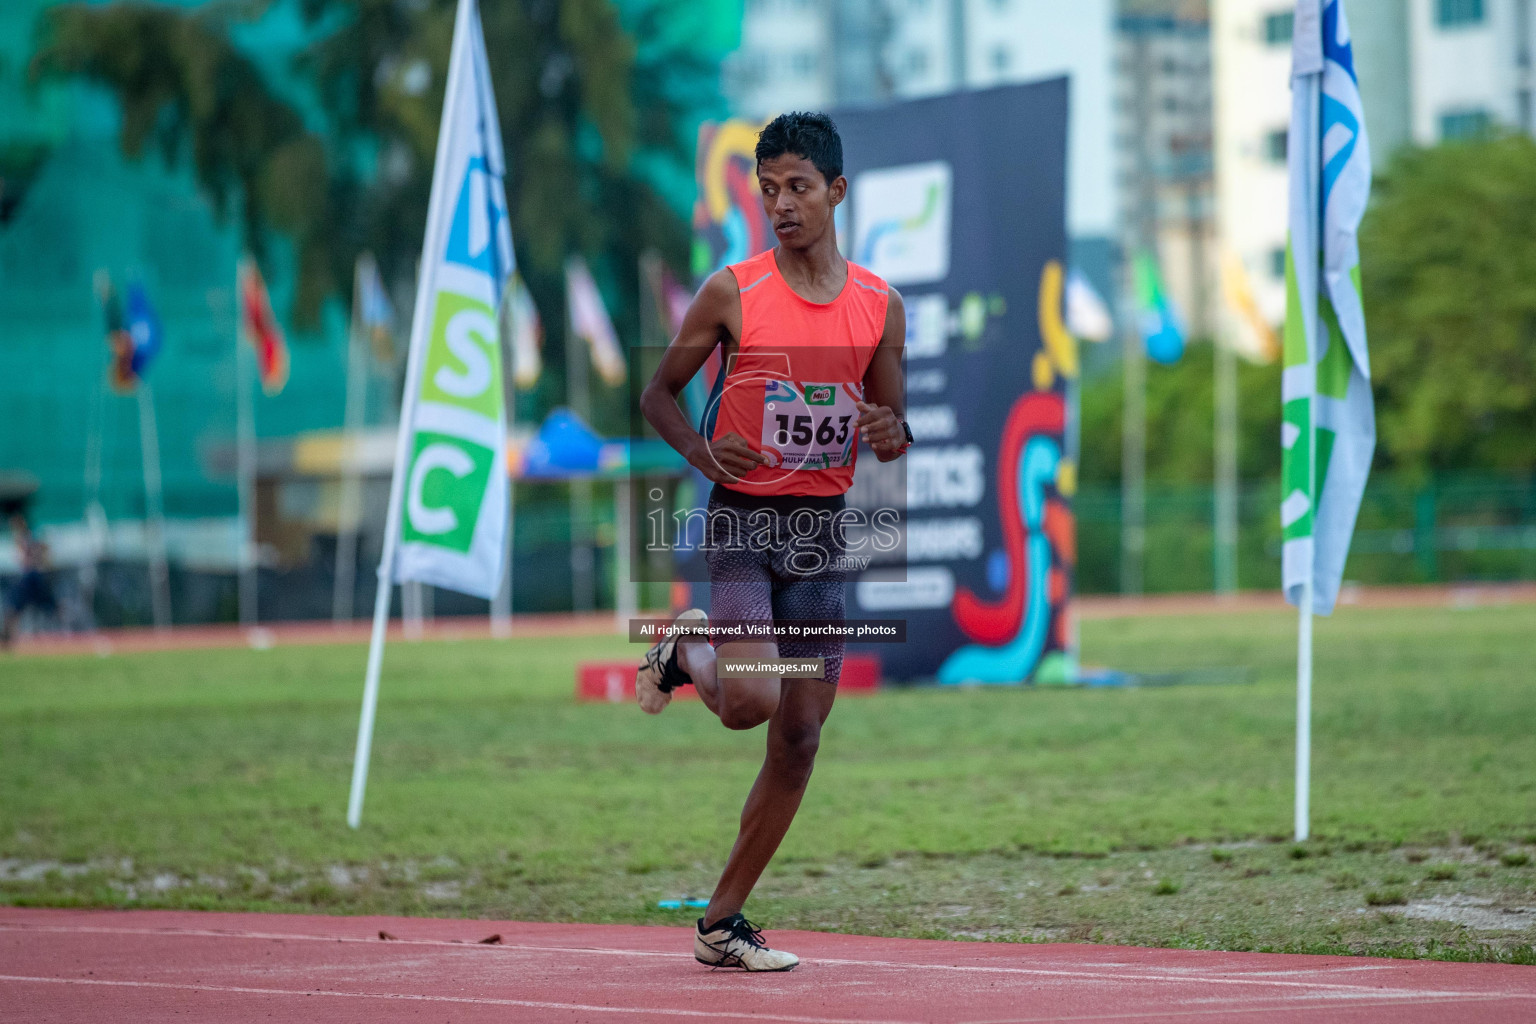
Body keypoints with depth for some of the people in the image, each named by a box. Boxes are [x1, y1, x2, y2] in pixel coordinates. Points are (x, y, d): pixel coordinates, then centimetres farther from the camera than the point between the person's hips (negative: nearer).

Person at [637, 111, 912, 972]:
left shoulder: (879, 305, 5)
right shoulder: (732, 293, -4)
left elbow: (892, 427, 14)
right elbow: (659, 393, 5)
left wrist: (894, 437, -10)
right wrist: (699, 450, -14)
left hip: (823, 528, 4)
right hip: (742, 515, -4)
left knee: (800, 738, 2)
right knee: (751, 700, -23)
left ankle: (724, 922, 14)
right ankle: (684, 649, 14)